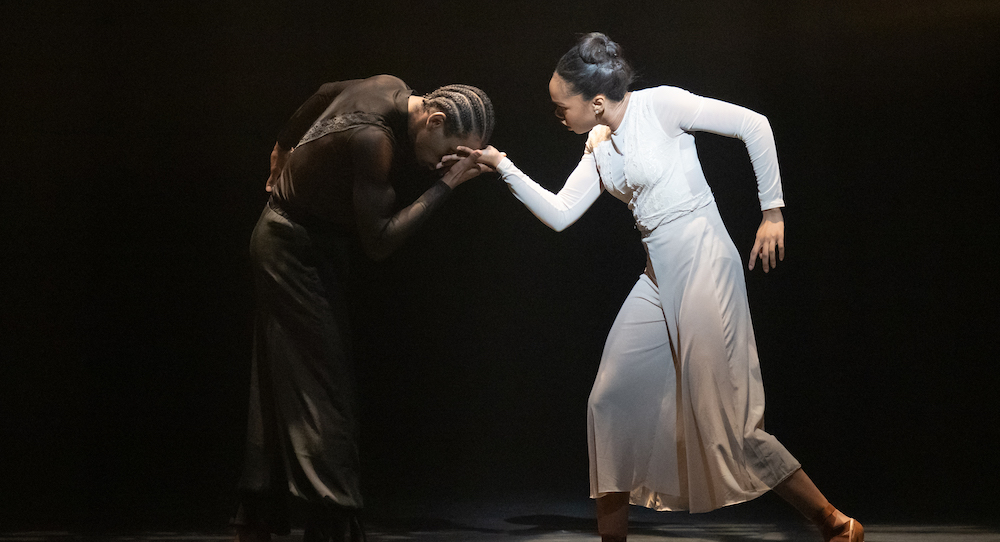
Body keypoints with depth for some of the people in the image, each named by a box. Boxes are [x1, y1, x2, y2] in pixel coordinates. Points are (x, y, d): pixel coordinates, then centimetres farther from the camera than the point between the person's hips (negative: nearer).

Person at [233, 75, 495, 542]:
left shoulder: (390, 87, -4)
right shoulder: (373, 139, -31)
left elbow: (320, 96, 15)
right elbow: (378, 241, -30)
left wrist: (283, 152, 30)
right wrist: (446, 184, -28)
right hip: (296, 253, -10)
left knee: (281, 390, 13)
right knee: (322, 390, -12)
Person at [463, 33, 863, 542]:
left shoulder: (660, 105, -11)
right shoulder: (599, 147, 12)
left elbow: (754, 124, -11)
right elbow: (558, 214, 10)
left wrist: (773, 212, -9)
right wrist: (501, 165, 3)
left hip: (703, 266, -9)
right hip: (659, 279, 9)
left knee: (722, 419, -9)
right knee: (610, 401, 5)